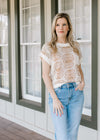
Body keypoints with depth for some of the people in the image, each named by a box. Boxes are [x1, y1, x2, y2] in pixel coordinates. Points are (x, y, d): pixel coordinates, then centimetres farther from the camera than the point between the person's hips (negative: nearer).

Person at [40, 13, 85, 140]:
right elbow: (45, 75, -5)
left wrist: (82, 82, 0)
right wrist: (54, 98, -12)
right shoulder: (48, 47, -2)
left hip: (76, 92, 4)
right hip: (58, 92, -4)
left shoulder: (75, 45, 9)